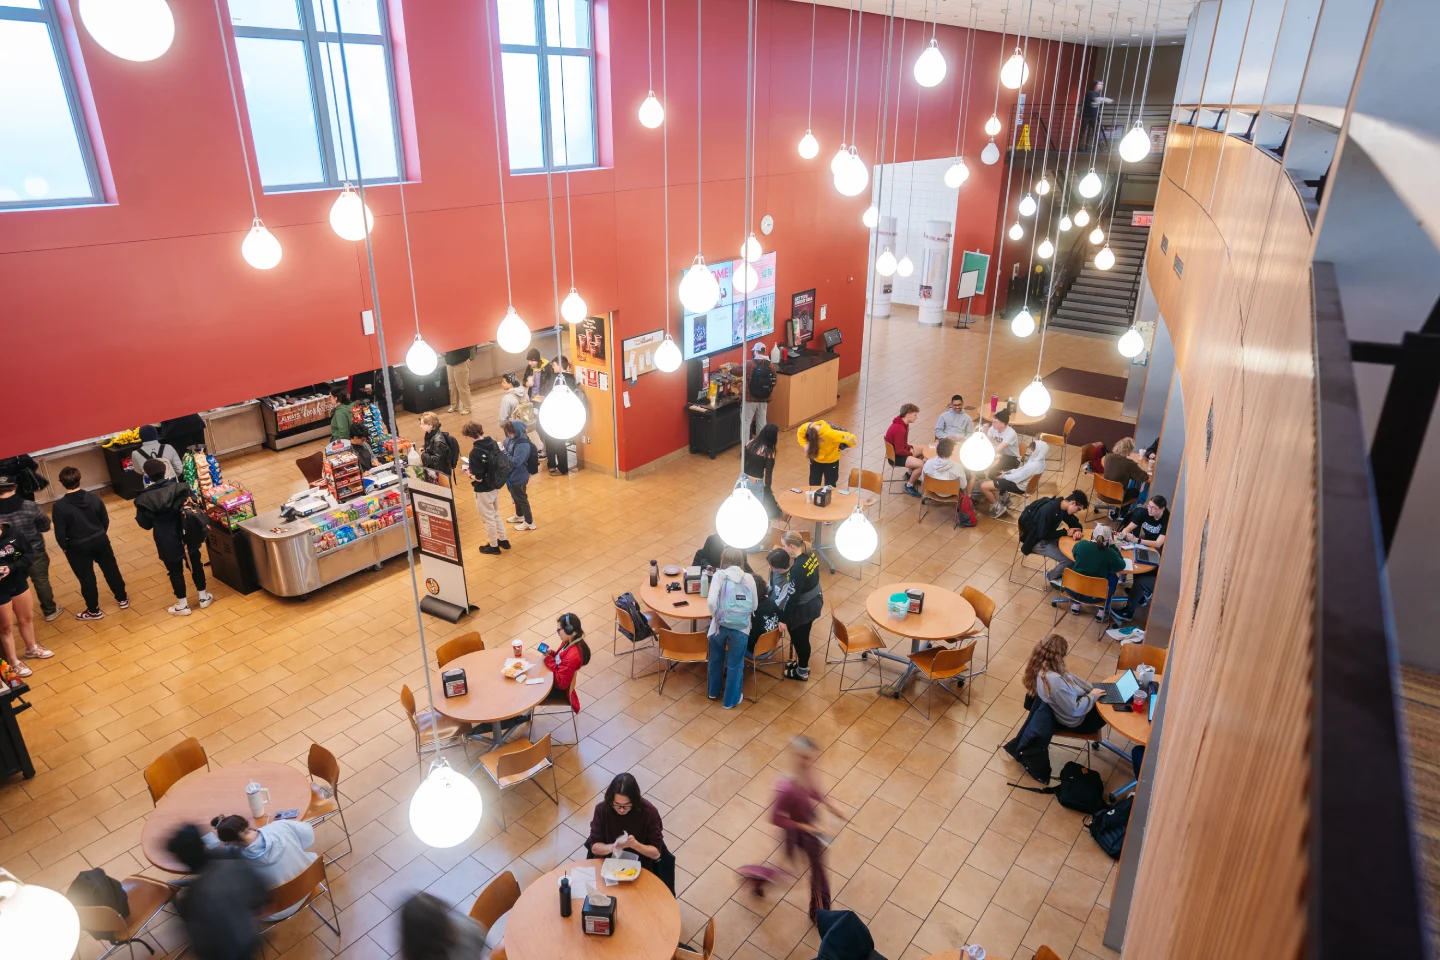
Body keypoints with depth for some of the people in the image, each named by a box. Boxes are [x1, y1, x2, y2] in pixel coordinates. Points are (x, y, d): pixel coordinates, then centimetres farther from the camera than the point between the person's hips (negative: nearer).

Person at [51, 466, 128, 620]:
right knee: (111, 570, 18)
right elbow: (105, 520, 1)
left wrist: (64, 548, 2)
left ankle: (94, 611, 23)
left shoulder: (60, 506, -20)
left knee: (86, 579, 11)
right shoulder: (94, 498, -9)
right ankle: (122, 599, 32)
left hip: (78, 547, -3)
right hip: (101, 541, 3)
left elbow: (60, 533, -15)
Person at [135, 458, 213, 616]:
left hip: (167, 541, -1)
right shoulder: (180, 488, -13)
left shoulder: (144, 499, -13)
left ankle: (182, 605, 27)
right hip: (188, 534, 1)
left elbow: (145, 525, -4)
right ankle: (204, 597, 32)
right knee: (196, 563, 20)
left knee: (175, 571, 14)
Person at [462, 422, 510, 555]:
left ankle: (494, 547, 26)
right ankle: (503, 540, 38)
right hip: (495, 486, 8)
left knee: (488, 518, 11)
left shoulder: (475, 452, -27)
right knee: (495, 514, 26)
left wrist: (469, 472, -4)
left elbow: (478, 477, -25)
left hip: (484, 490, -8)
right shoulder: (493, 443, -4)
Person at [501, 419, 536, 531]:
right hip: (511, 474, 9)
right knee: (515, 496, 27)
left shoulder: (523, 445, -32)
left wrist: (503, 453, -25)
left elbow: (515, 462, -32)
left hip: (518, 477, -9)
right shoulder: (511, 438, -5)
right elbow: (505, 447, 15)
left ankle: (529, 522, 24)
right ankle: (519, 515, 49)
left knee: (521, 498, 8)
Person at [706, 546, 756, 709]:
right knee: (735, 664, 17)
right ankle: (731, 700, 30)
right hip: (741, 628, 0)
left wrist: (715, 615, 1)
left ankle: (713, 691, 44)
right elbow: (754, 607, 4)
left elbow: (711, 601, -17)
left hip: (720, 625, 0)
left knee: (716, 659, 25)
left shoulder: (719, 576, -4)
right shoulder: (749, 578, 0)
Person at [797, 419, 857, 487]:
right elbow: (799, 433, 0)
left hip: (831, 462, -4)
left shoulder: (829, 433, -40)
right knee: (813, 486, 13)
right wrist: (805, 445, -17)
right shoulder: (806, 427, -25)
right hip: (815, 460, 4)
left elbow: (852, 439, -36)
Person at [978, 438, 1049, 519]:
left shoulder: (1034, 465, -33)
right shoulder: (1039, 460, -2)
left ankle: (998, 507, 4)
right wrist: (1008, 472, 3)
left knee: (983, 486, -12)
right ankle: (1002, 495, 17)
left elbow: (1017, 478, -26)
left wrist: (1003, 476, -10)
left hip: (1019, 486, -10)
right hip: (1021, 481, 10)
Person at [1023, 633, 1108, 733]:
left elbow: (1070, 679, 3)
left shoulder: (1039, 667, -15)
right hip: (1077, 722, -8)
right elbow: (1075, 710, -31)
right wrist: (1092, 696, -16)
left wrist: (1092, 689, 1)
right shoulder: (1055, 680, -42)